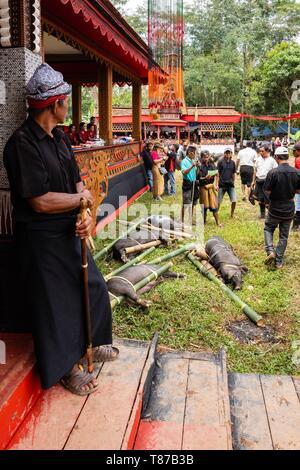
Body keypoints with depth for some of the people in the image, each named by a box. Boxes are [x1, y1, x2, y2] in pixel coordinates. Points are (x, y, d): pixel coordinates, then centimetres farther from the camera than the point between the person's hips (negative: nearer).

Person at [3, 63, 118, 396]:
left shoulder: (59, 138, 7)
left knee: (93, 289, 20)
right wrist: (81, 197, -12)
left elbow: (77, 183, 6)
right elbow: (41, 202, -26)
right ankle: (65, 367, 28)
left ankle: (88, 344, 44)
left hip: (70, 233, 9)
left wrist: (86, 217, -13)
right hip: (42, 240, -9)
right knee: (55, 302, 6)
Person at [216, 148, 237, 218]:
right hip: (222, 185, -3)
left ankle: (232, 214, 15)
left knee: (234, 201, -5)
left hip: (230, 185, 3)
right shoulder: (220, 162, -2)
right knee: (218, 202, 3)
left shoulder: (232, 162, 8)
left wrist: (233, 183, 15)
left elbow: (233, 174, 16)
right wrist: (216, 184, -6)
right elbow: (218, 174, -2)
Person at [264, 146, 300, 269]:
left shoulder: (273, 173, -19)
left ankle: (270, 251, 0)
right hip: (289, 209, 3)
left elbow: (267, 191, -14)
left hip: (275, 208, -3)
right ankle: (279, 261, 17)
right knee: (284, 236, 13)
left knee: (268, 229, 20)